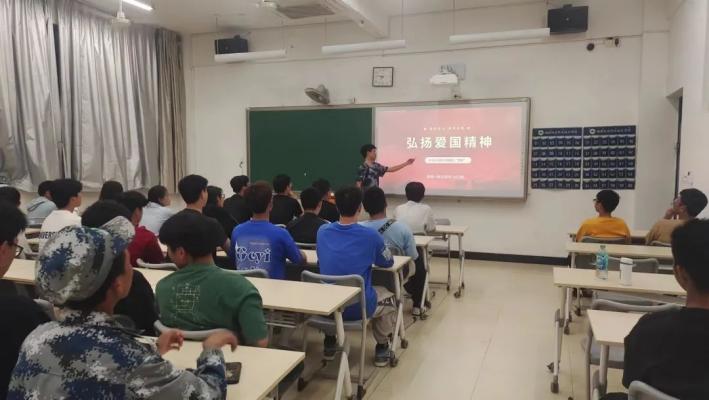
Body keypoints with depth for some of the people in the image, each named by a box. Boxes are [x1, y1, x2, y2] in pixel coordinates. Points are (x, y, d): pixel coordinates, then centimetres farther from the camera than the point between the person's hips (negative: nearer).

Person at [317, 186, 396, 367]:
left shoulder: (322, 231, -4)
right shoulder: (370, 235, -14)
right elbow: (388, 262, 5)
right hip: (359, 307, -3)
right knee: (385, 296, 29)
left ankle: (329, 344, 39)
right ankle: (382, 348, 29)